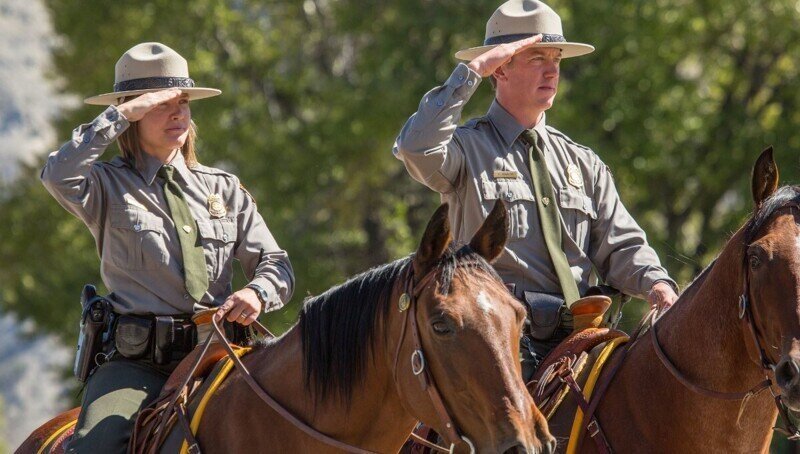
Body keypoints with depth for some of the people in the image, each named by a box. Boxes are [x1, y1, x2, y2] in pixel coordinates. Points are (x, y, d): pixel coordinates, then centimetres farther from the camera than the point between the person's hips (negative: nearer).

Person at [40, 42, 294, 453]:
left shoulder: (224, 189, 19)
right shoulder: (108, 187, 8)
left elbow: (276, 265, 16)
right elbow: (58, 175, -15)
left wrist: (257, 294, -9)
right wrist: (124, 113, -10)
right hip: (135, 363, -3)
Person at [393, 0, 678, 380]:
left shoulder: (583, 164, 21)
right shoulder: (467, 148, 6)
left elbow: (620, 247, 16)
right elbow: (416, 148, -16)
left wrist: (656, 283, -7)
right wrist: (471, 72, -10)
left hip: (579, 343, 5)